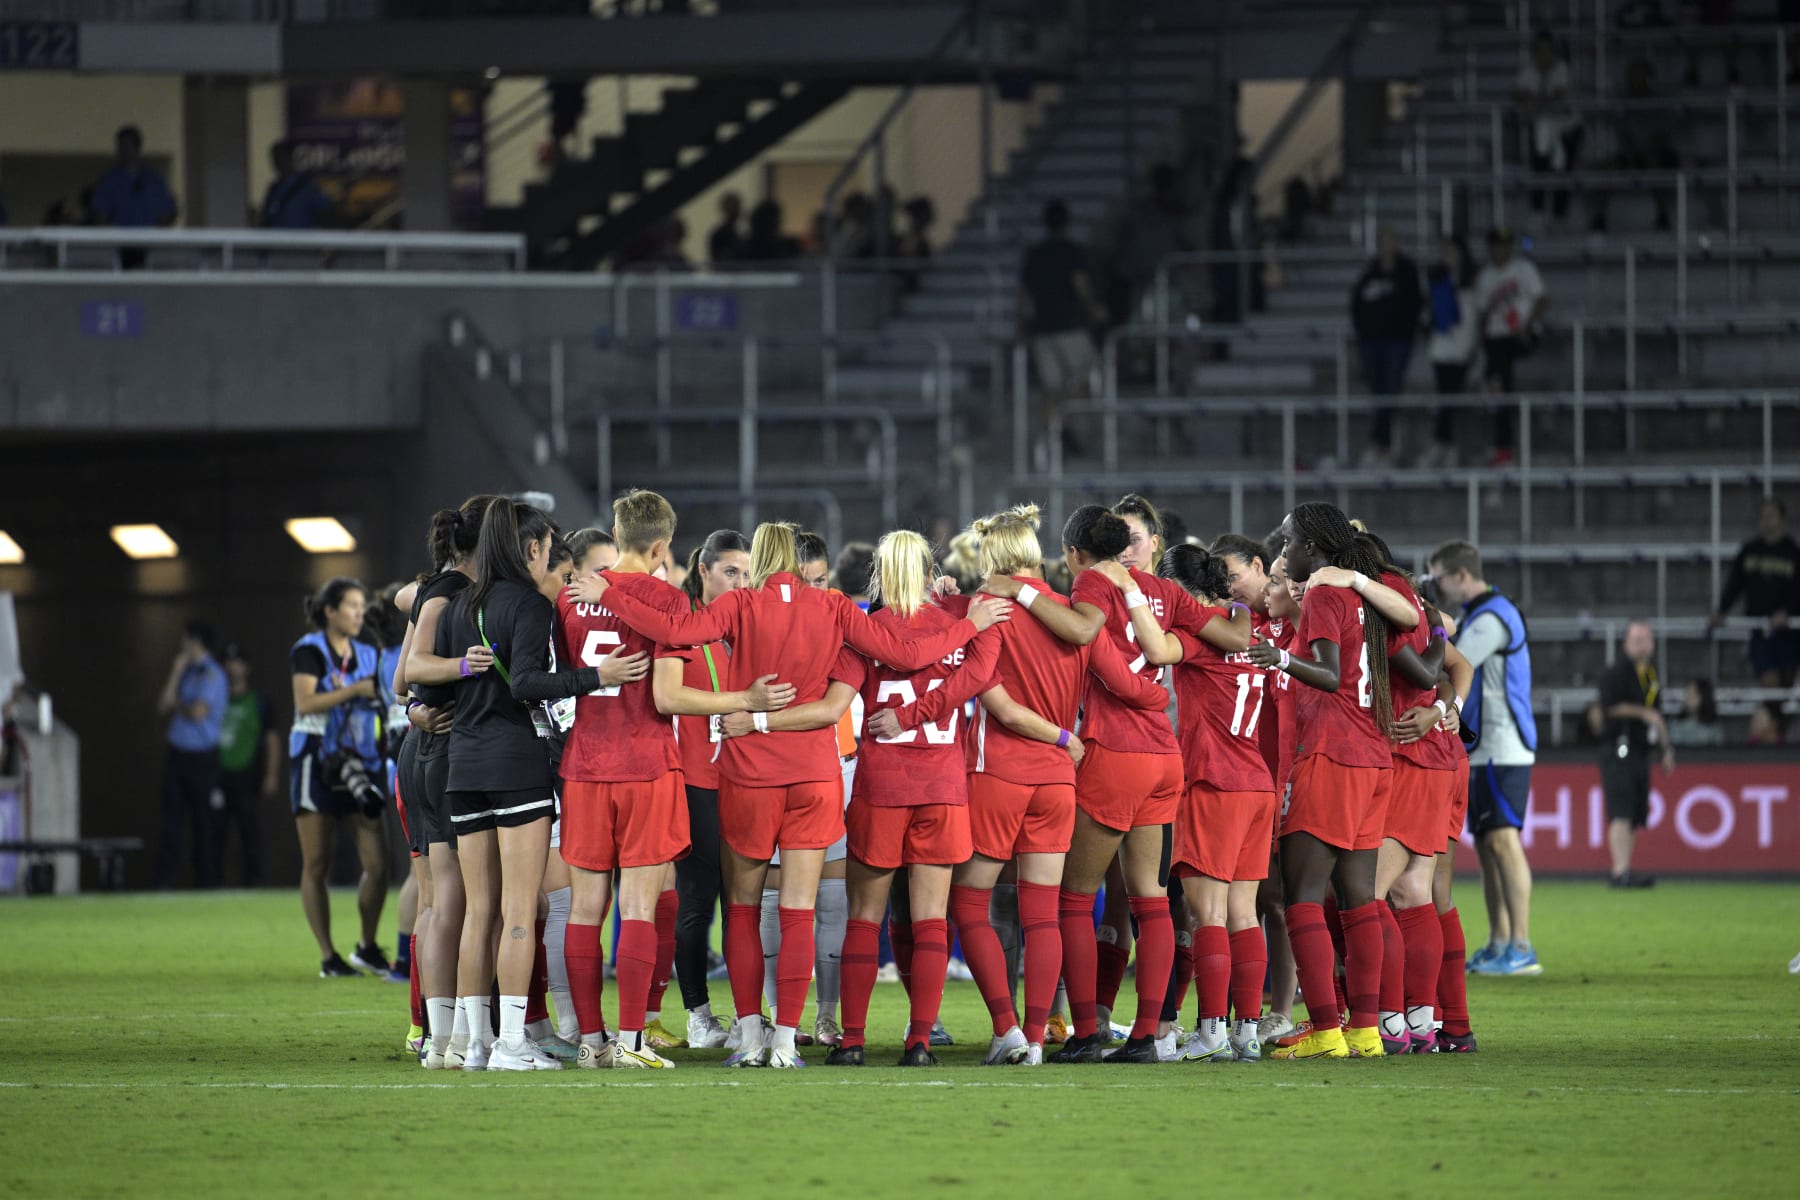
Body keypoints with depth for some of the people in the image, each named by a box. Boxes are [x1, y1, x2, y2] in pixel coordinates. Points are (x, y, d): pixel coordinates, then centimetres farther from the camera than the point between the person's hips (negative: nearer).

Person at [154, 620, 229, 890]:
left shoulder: (211, 674, -8)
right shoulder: (186, 671, 16)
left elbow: (198, 713, -17)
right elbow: (164, 706, 11)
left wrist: (176, 705, 2)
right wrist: (175, 673, 3)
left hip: (202, 755, -7)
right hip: (178, 754, 7)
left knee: (203, 825, -2)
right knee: (172, 821, 0)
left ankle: (207, 882, 3)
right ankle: (164, 883, -3)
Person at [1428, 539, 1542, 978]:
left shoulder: (1492, 619, -13)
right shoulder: (1475, 616, 19)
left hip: (1502, 749, -11)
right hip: (1483, 750, 11)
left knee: (1502, 841, -14)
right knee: (1487, 846, 9)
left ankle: (1521, 949, -18)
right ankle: (1498, 946, 11)